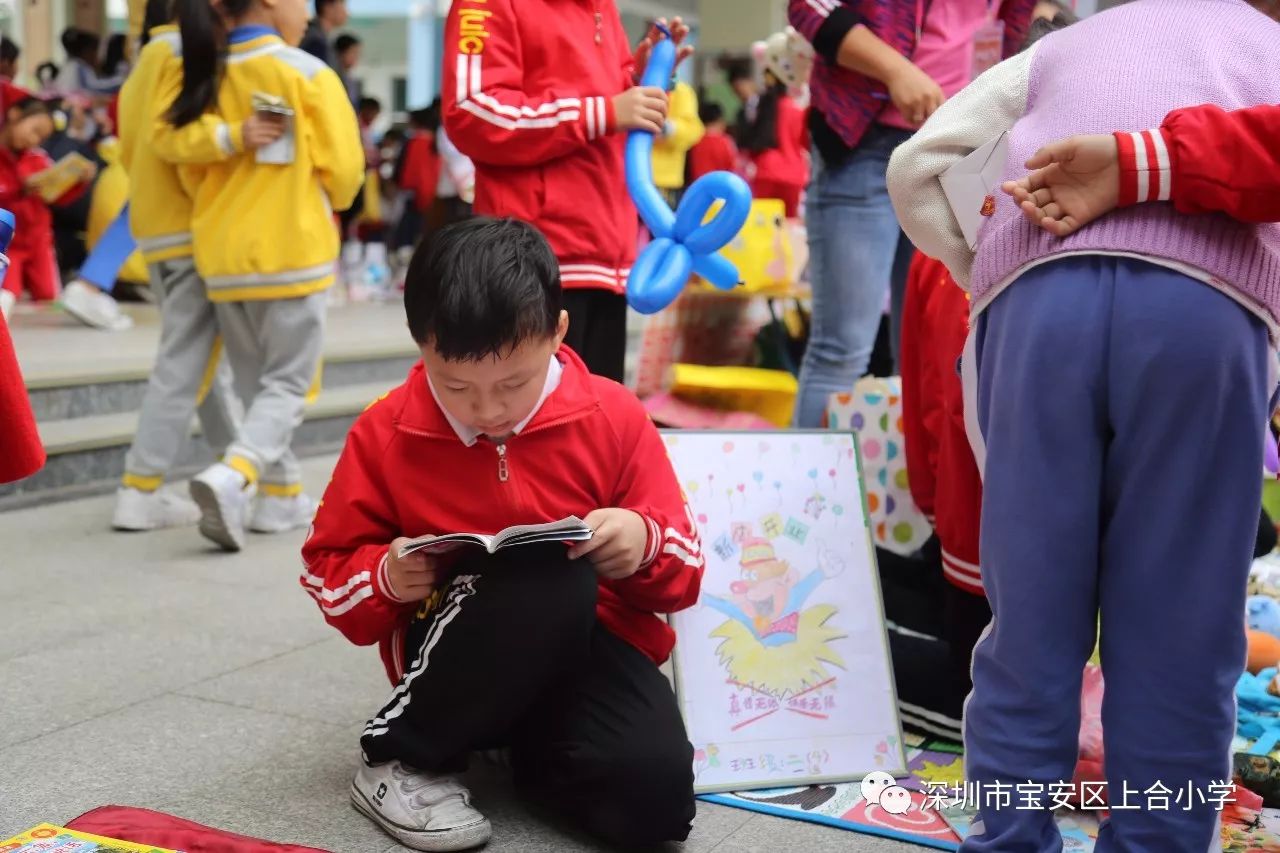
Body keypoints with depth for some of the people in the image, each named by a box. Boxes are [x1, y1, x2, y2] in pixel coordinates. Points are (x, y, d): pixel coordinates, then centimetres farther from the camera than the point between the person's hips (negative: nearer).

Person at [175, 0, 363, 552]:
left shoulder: (208, 77, 5)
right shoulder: (307, 73, -8)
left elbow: (191, 172, 8)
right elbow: (343, 168, -8)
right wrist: (330, 202, 13)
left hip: (222, 257, 5)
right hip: (291, 252, -5)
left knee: (255, 383, 17)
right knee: (288, 382, 2)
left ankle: (282, 496, 21)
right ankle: (233, 476, -19)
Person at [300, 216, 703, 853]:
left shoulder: (613, 418, -4)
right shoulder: (385, 433, -5)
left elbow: (684, 566, 2)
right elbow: (328, 570, 6)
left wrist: (644, 543, -22)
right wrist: (386, 579, -17)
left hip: (593, 640, 1)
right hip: (455, 656, -1)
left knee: (655, 797, -27)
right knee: (549, 578, -36)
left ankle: (536, 749, 8)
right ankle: (398, 761, -14)